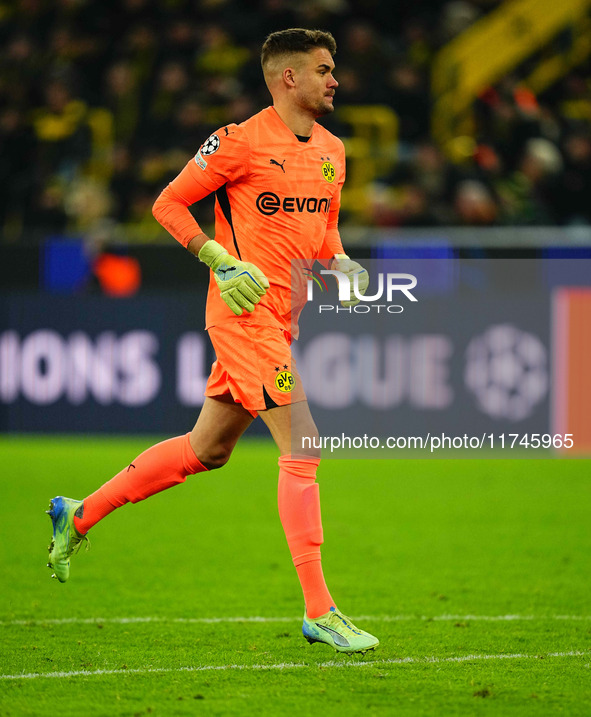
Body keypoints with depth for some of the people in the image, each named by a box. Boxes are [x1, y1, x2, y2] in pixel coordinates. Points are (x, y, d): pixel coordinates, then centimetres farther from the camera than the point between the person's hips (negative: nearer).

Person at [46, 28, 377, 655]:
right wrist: (221, 260, -16)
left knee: (206, 449, 17)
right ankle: (319, 613, -11)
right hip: (246, 314, -9)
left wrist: (339, 265, 5)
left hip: (283, 317, 9)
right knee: (302, 449, -13)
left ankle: (79, 516, 31)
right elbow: (168, 203, -5)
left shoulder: (331, 151, 13)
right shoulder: (241, 142, -11)